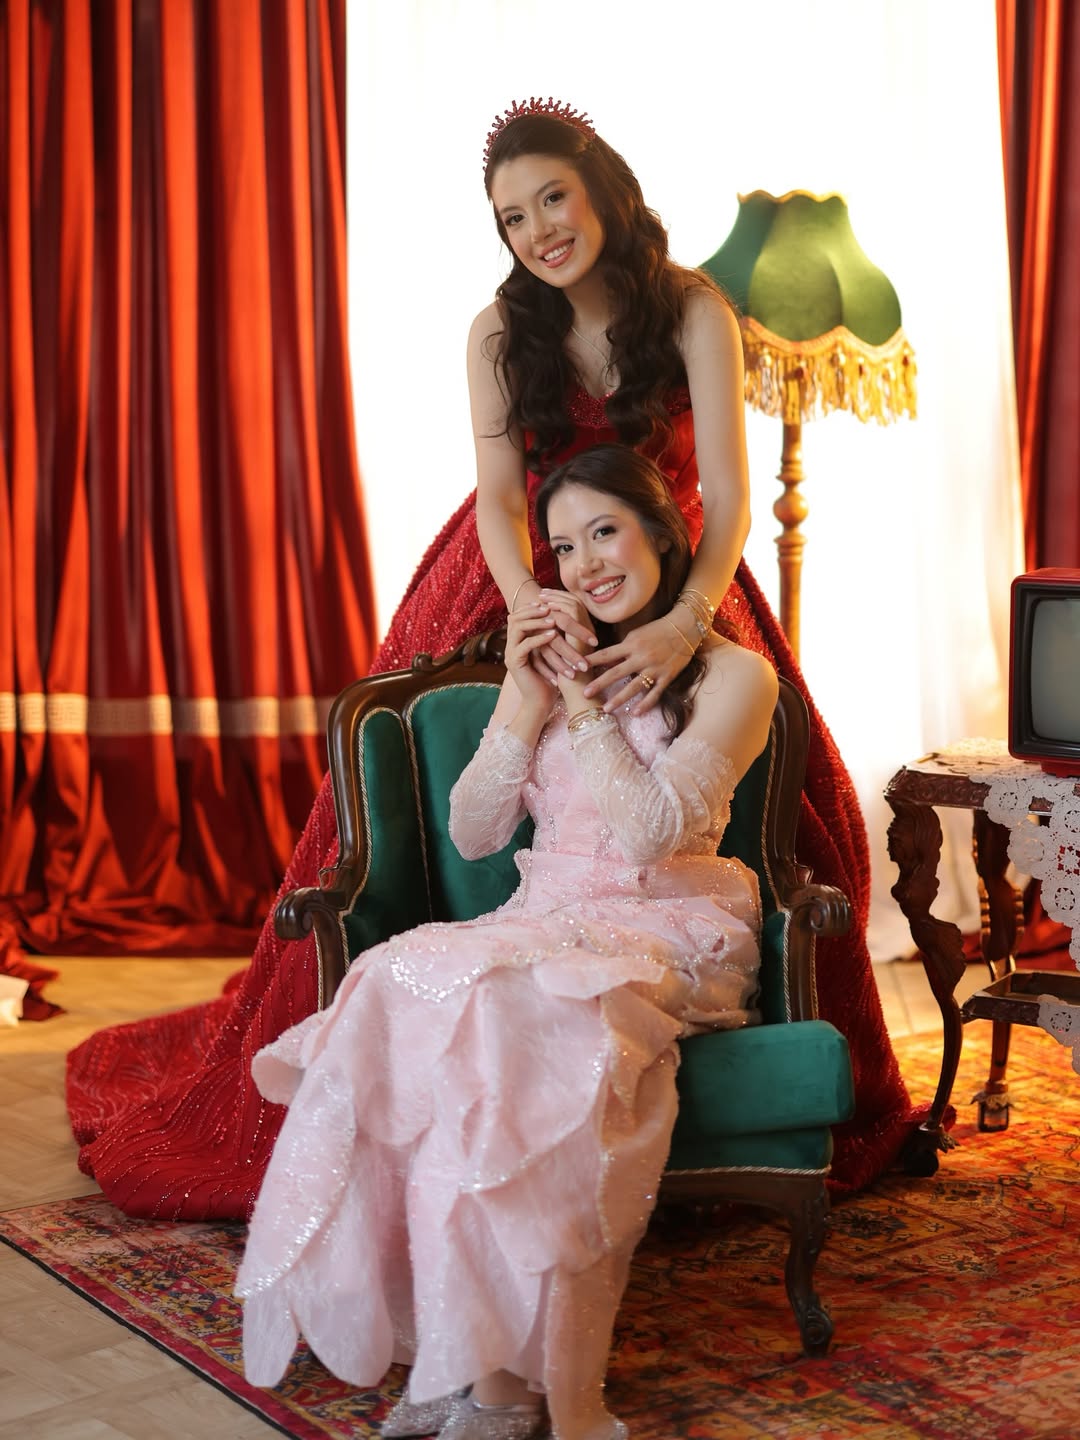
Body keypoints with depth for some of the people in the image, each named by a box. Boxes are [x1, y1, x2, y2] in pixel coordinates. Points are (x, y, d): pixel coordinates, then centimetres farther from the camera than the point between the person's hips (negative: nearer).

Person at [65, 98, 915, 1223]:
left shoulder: (693, 314, -13)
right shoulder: (500, 332, -7)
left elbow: (726, 489, -22)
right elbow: (499, 497, -15)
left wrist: (686, 623, -40)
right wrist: (532, 612, -36)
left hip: (673, 580, 0)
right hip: (520, 578, 1)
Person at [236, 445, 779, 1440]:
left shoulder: (732, 676, 2)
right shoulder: (547, 660, 19)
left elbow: (652, 833, -11)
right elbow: (473, 835, 12)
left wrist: (584, 696, -9)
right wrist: (528, 706, 0)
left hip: (667, 938, -4)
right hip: (543, 922, 5)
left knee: (530, 1016, -38)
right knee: (406, 994, -30)